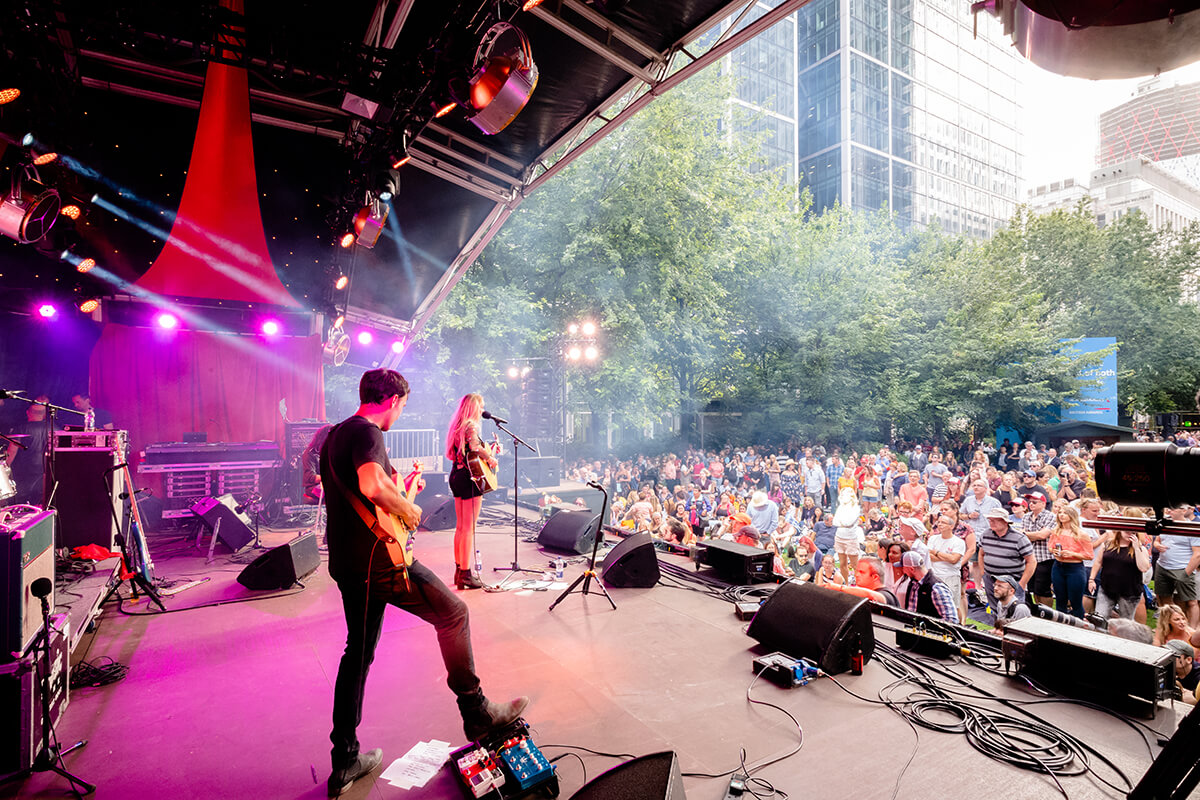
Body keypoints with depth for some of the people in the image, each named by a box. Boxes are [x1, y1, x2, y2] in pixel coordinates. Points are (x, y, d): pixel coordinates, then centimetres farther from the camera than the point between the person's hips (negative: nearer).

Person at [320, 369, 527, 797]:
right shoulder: (367, 433, -15)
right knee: (454, 614, 5)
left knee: (358, 651, 18)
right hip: (378, 558, -10)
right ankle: (477, 713, 15)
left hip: (345, 562, 10)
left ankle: (345, 762, 26)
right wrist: (408, 510, -16)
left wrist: (396, 488, 24)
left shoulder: (333, 436, 16)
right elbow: (373, 487, -33)